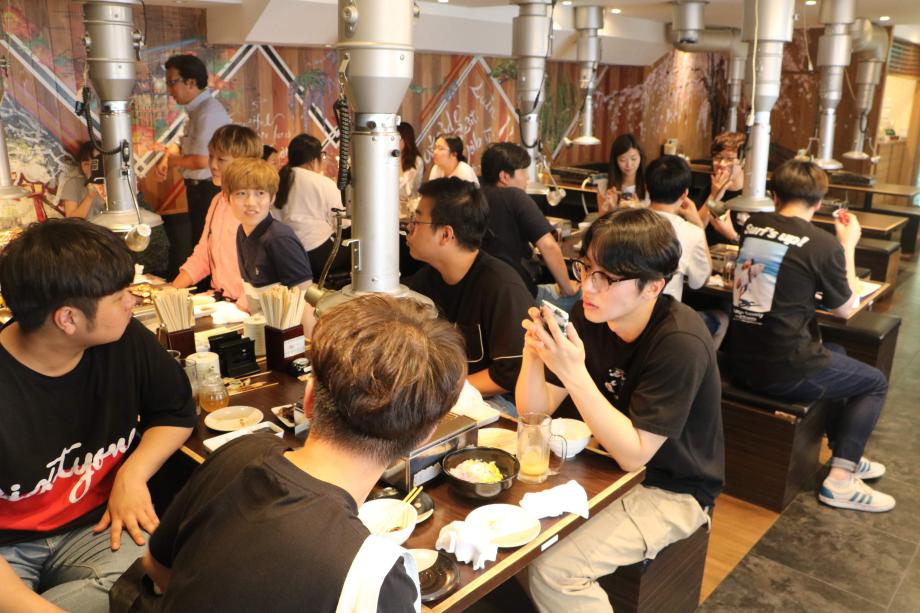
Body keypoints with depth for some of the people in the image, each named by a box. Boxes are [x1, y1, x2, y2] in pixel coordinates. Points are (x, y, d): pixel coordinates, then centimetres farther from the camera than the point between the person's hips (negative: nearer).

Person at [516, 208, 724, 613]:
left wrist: (574, 374, -36)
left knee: (554, 571, -20)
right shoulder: (588, 316, -10)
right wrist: (533, 352, -27)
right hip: (611, 462, 6)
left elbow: (634, 455, -27)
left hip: (671, 489, -6)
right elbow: (535, 411, -7)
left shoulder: (681, 344, -27)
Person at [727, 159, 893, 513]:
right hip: (784, 372, -7)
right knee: (875, 382, 18)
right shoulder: (824, 245, -13)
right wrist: (849, 245, 9)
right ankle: (840, 479, 14)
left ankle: (844, 453, 44)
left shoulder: (752, 225, 3)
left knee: (835, 354, 33)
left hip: (742, 361, 7)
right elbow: (845, 309, 3)